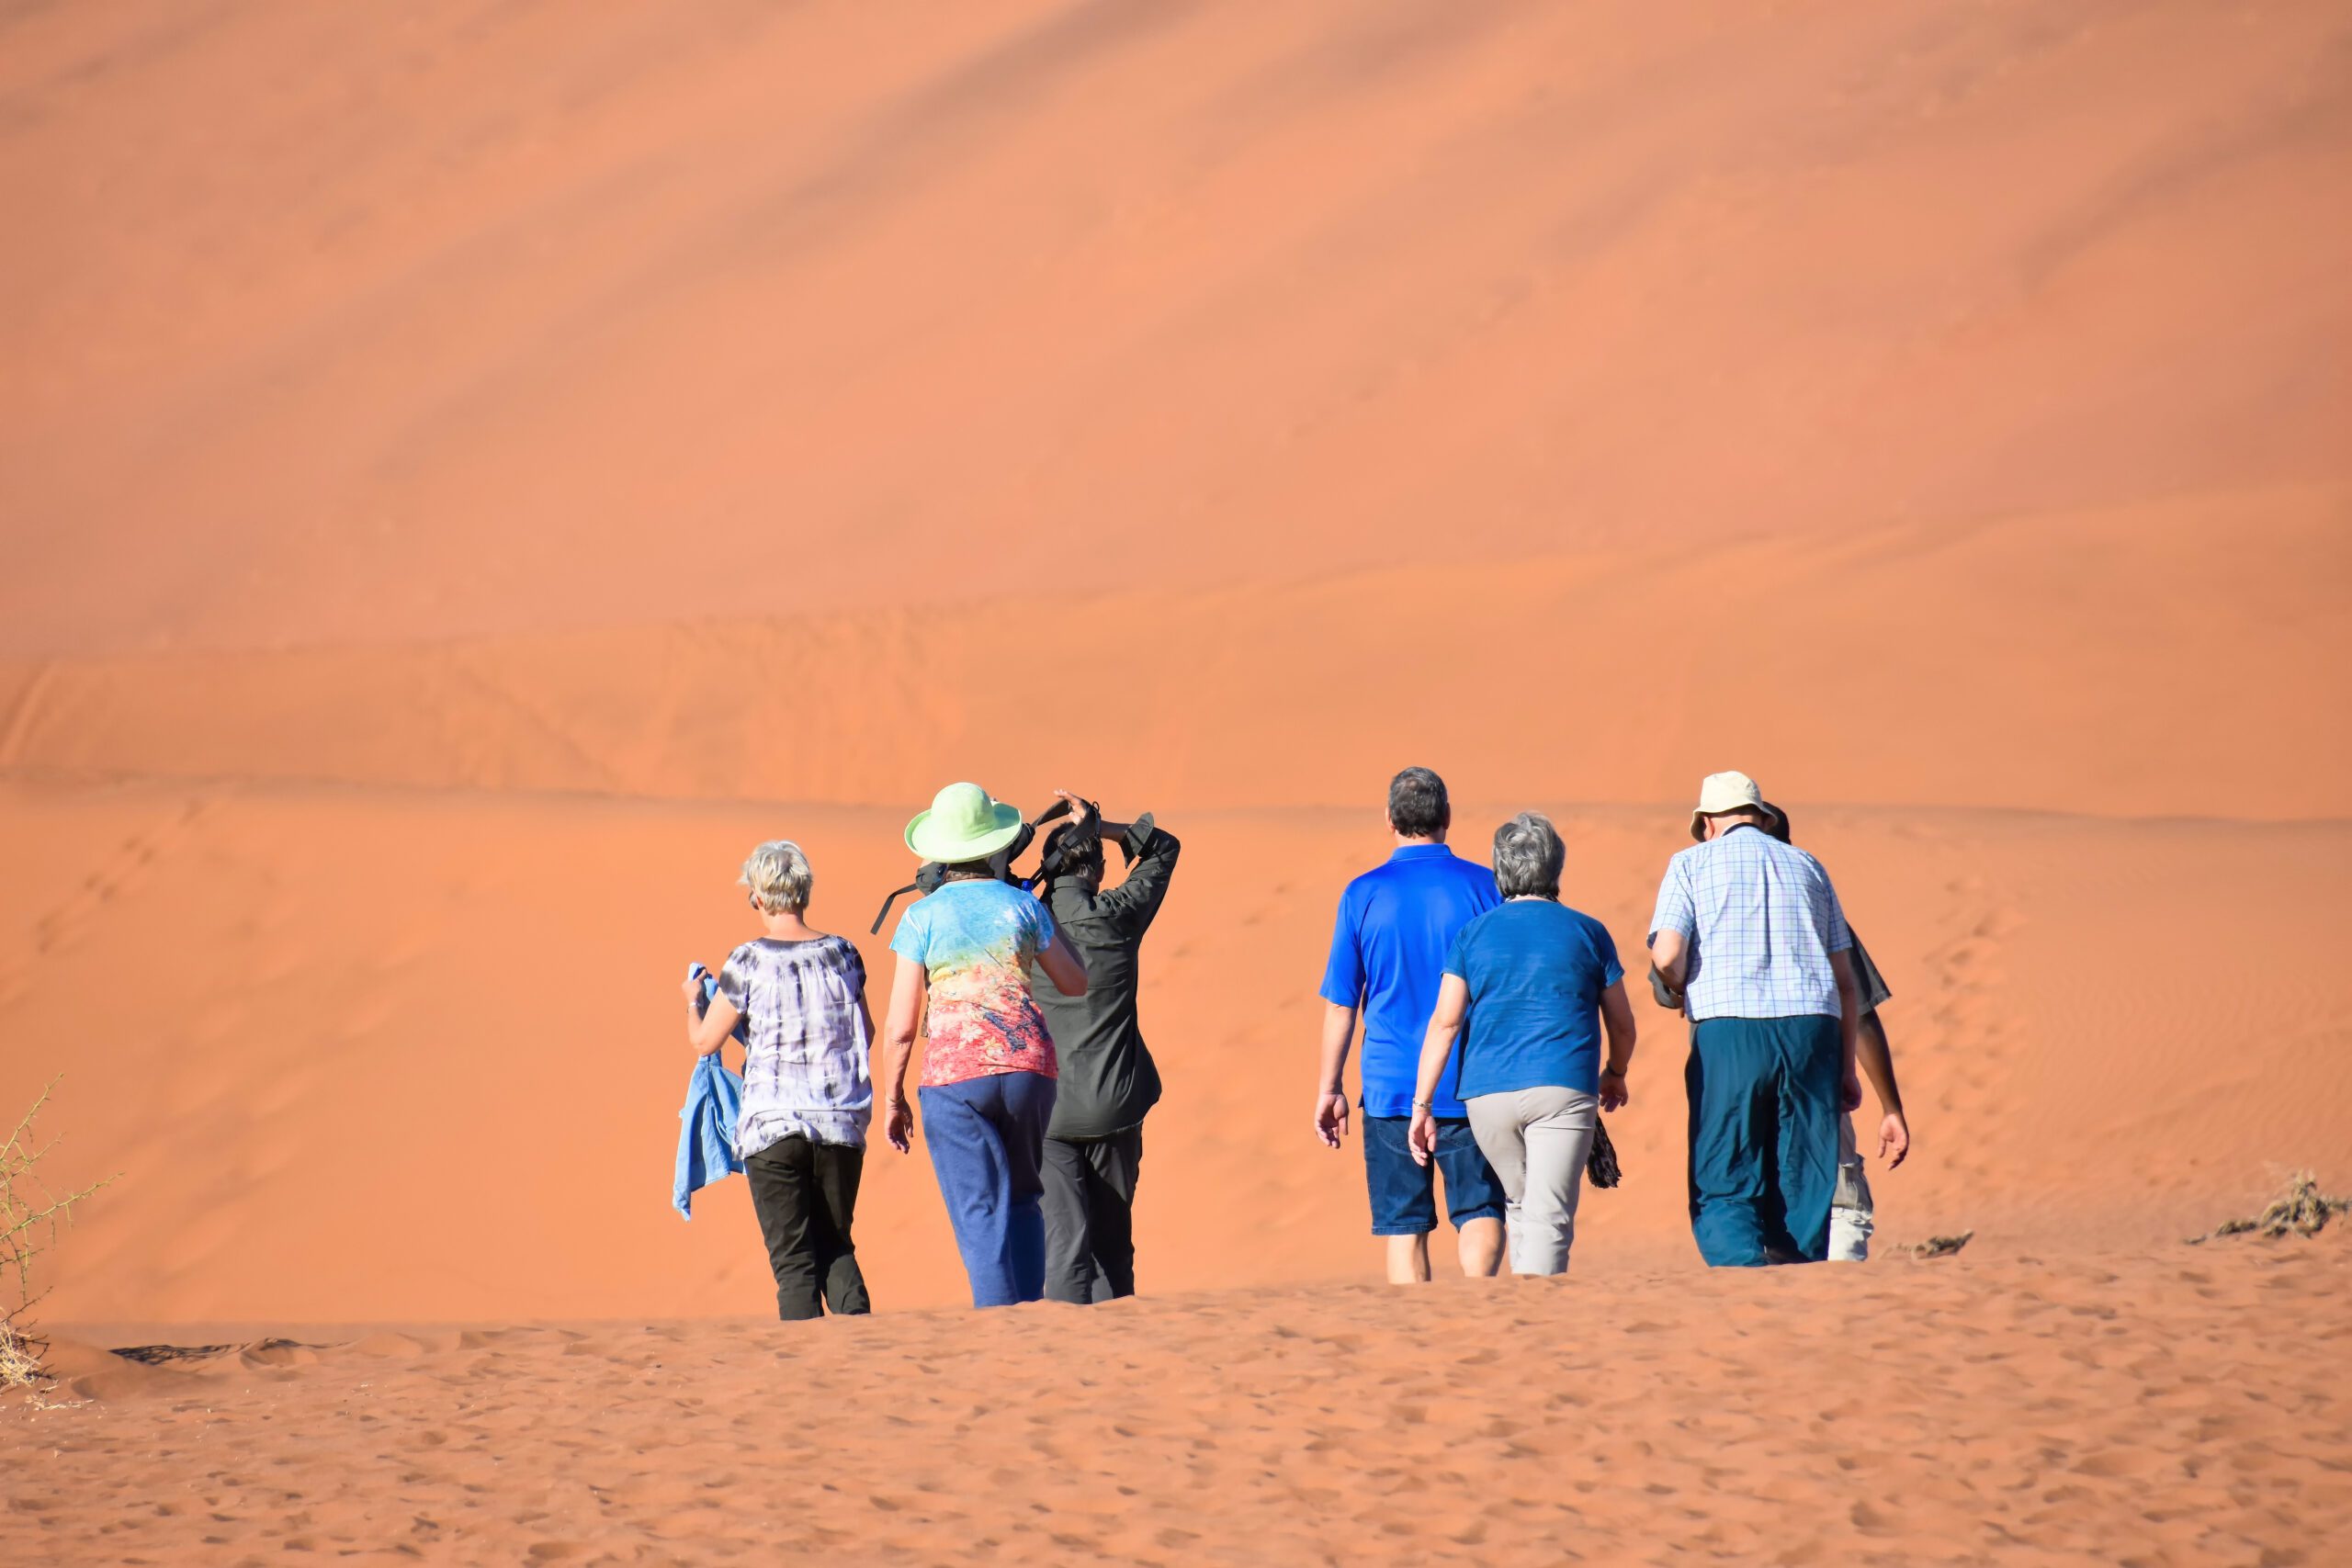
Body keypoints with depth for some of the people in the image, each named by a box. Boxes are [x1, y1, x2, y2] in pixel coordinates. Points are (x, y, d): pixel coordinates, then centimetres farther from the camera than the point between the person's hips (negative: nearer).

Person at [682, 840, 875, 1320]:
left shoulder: (749, 963, -9)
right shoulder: (843, 954, 2)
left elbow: (704, 1041, -1)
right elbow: (866, 1035, 15)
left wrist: (692, 1001, 19)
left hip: (773, 1124, -3)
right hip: (842, 1123, 3)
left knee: (793, 1258, 1)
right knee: (836, 1246, 16)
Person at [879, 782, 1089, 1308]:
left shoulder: (922, 917, -2)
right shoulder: (1022, 905, 4)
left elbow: (900, 1027, -3)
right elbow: (1076, 984, 16)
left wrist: (892, 1098, 9)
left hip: (954, 1074, -2)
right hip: (1029, 1067, 3)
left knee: (980, 1215, -2)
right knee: (1023, 1200, 19)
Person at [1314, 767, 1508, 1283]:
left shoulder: (1364, 894, 0)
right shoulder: (1484, 887, -1)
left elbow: (1340, 1004, 2)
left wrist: (1329, 1087, 10)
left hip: (1391, 1085, 0)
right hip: (1470, 1085, 0)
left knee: (1405, 1226, 7)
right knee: (1482, 1211, 1)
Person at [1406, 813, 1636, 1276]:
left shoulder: (1473, 934, 8)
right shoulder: (1588, 932, 8)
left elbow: (1444, 1022, 0)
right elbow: (1621, 1023, 15)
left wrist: (1422, 1105, 0)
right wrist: (1615, 1073, 35)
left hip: (1487, 1095, 2)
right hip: (1563, 1089, -2)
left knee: (1519, 1205, 21)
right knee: (1548, 1217, -9)